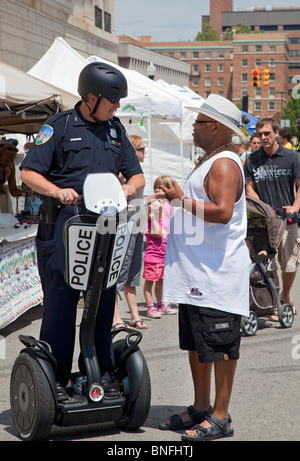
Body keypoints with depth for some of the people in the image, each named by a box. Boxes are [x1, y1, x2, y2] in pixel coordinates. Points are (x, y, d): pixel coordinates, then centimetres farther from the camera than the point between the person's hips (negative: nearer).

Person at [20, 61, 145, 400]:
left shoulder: (115, 129, 17)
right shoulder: (59, 125, 1)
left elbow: (137, 175, 18)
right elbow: (29, 172, -3)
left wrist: (130, 186, -6)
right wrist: (57, 191, -20)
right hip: (63, 223, -4)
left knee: (103, 298, 6)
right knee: (61, 298, -4)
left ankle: (102, 372, 16)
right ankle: (56, 376, 4)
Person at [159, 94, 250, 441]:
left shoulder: (224, 164, -14)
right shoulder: (212, 162, 20)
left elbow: (222, 212, -27)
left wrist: (182, 200, -21)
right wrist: (179, 196, 17)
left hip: (216, 273, -11)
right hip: (196, 273, 11)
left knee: (219, 346, -4)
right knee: (196, 345, 16)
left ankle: (220, 417, 3)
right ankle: (201, 408, 26)